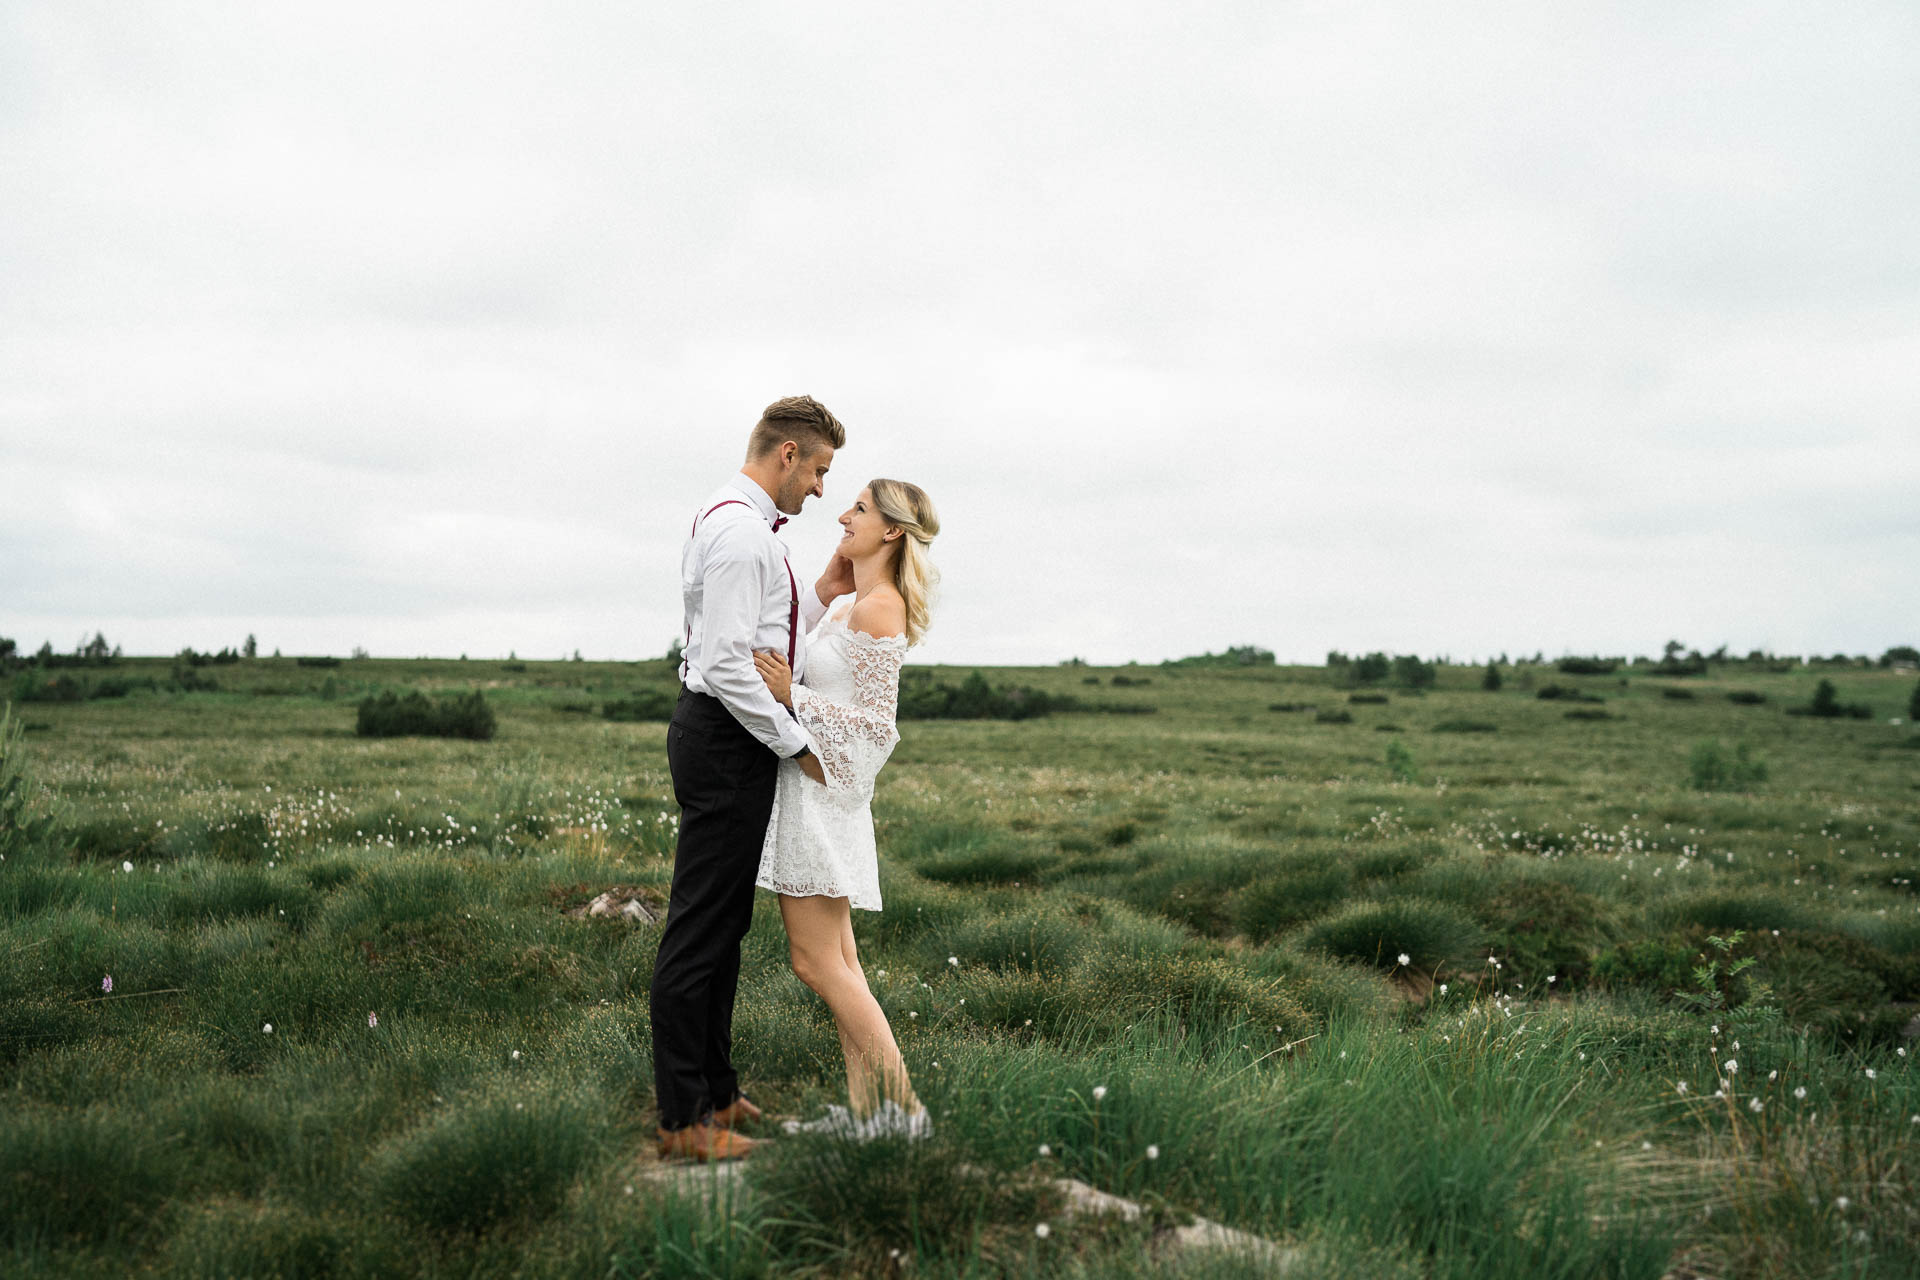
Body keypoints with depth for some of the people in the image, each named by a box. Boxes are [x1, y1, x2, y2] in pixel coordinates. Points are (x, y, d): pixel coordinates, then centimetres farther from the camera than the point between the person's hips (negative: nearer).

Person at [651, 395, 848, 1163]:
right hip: (725, 739, -11)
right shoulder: (740, 529, -16)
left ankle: (715, 1092, 26)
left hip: (732, 735, 11)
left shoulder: (738, 523, 18)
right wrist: (799, 745, -16)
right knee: (700, 928, -5)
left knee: (723, 926, 16)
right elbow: (728, 664, -24)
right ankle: (683, 1119, 3)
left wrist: (824, 594, 10)